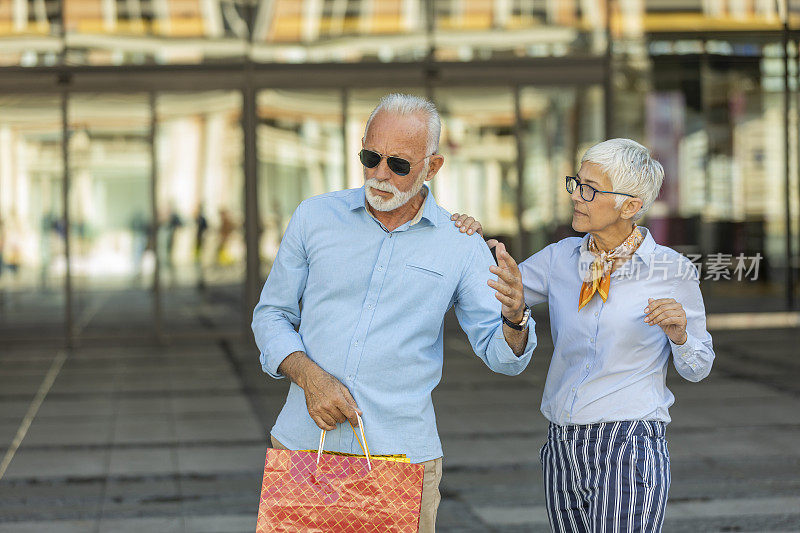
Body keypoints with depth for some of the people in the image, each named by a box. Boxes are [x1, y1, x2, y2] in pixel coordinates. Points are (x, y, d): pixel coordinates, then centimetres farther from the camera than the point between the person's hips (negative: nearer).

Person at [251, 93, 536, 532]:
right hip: (302, 445, 1)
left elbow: (503, 356, 0)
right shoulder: (314, 217, 3)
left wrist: (515, 317, -23)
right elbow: (271, 315, 9)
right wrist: (309, 376, -10)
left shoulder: (461, 246, 0)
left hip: (401, 456, -1)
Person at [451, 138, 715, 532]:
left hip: (628, 451, -5)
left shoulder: (673, 270, -5)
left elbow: (697, 367, 5)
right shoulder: (562, 259, 6)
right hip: (563, 451, 5)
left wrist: (678, 332, -16)